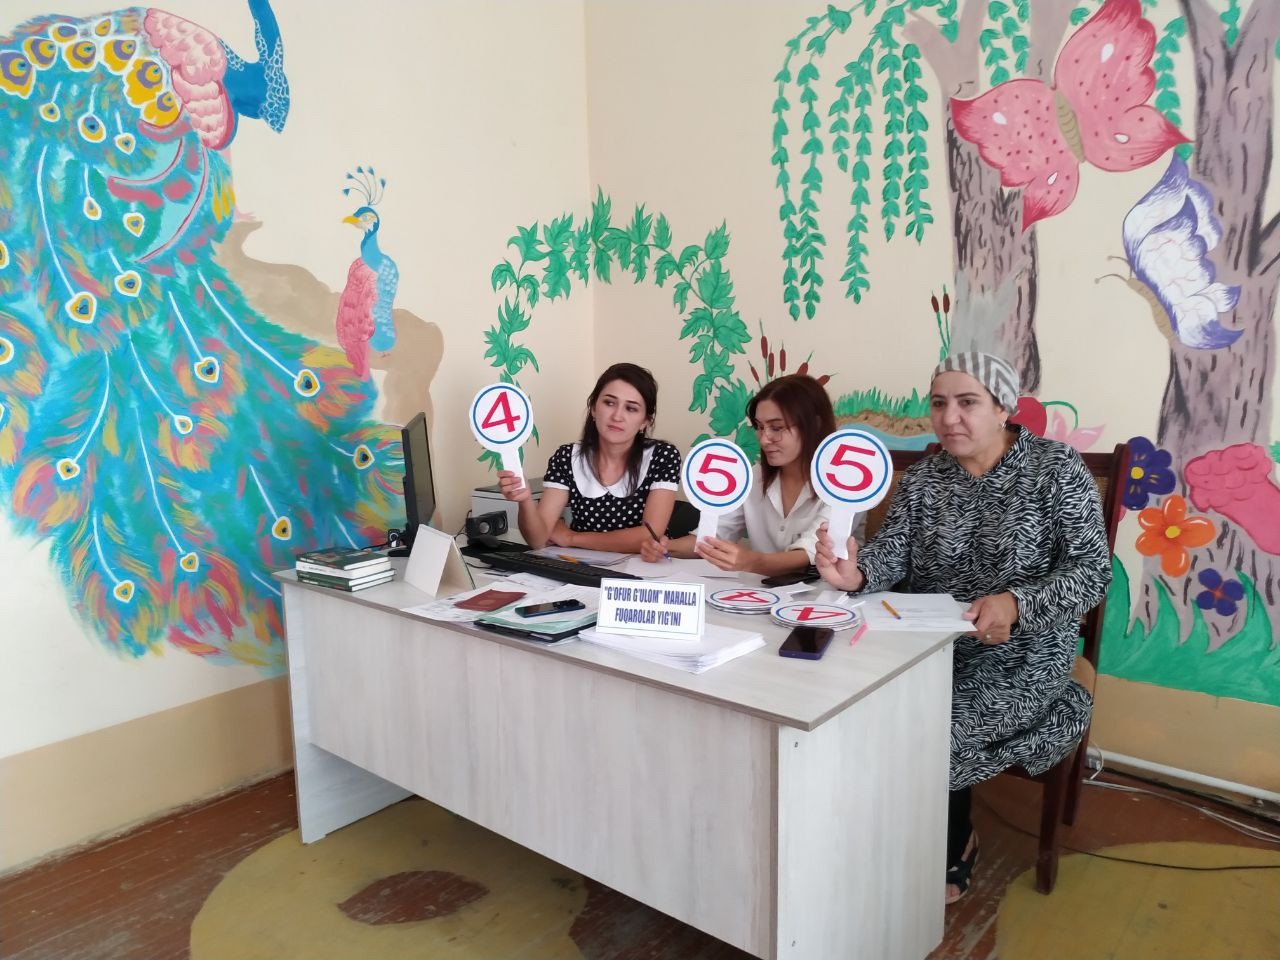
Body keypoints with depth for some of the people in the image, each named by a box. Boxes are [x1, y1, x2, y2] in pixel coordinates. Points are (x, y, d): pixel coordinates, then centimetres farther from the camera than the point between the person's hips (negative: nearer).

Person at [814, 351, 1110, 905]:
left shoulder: (1056, 469, -7)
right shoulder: (922, 479, 5)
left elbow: (1092, 570, -14)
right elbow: (890, 552, -6)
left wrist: (1015, 604, -32)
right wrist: (854, 573, -30)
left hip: (1021, 661, -4)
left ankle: (951, 853, 13)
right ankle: (949, 839, 11)